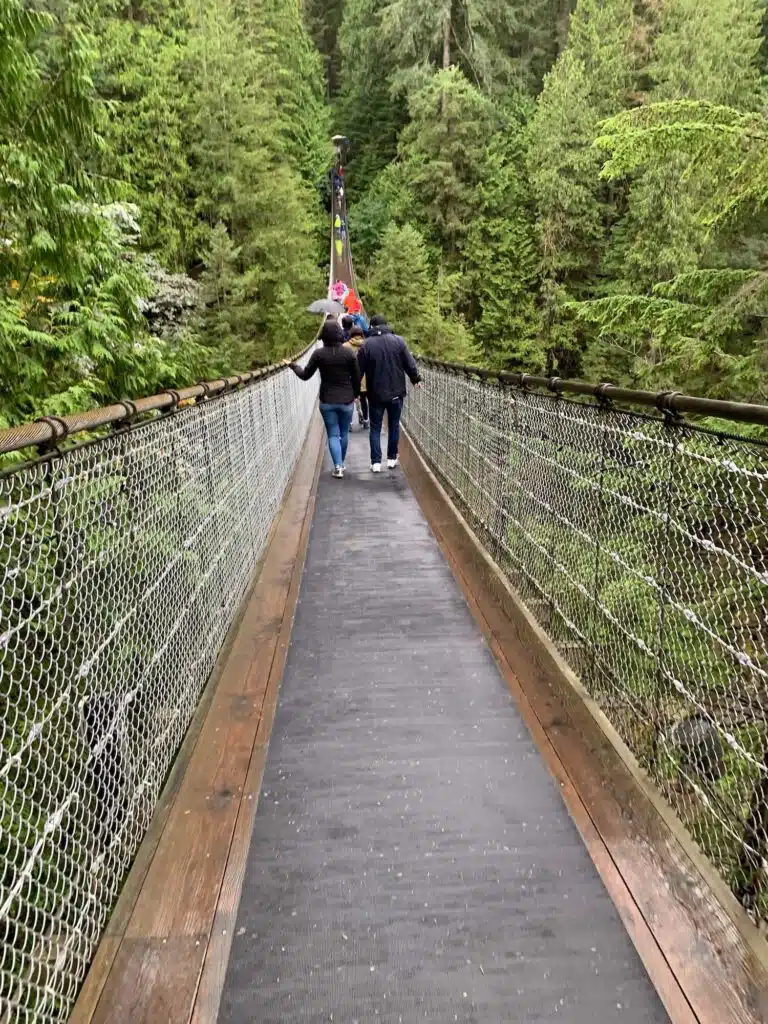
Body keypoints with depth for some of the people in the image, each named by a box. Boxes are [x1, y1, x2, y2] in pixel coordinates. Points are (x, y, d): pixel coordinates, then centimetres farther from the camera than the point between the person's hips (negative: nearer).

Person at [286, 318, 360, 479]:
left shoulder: (319, 353, -9)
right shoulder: (349, 352, -8)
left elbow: (305, 375, 0)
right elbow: (356, 377, -2)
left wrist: (292, 365, 17)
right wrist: (355, 394, 14)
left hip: (327, 401, 0)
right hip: (346, 400, 1)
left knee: (333, 435, 5)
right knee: (344, 433, 17)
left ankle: (338, 467, -6)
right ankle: (341, 463, 29)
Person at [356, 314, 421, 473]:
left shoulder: (366, 345, -5)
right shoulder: (398, 340, -3)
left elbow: (359, 371, -2)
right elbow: (409, 363, 0)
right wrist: (416, 379, 16)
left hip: (375, 394, -1)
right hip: (396, 392, 1)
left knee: (375, 428, 7)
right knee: (394, 425, 14)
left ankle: (376, 462, 2)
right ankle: (392, 458, 19)